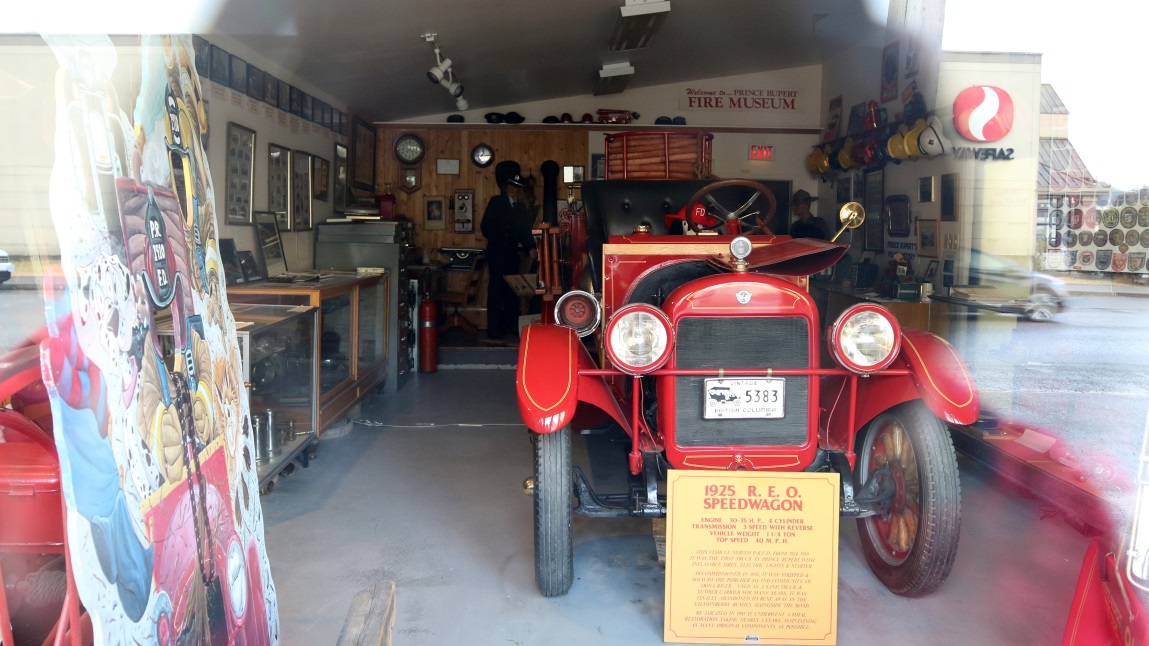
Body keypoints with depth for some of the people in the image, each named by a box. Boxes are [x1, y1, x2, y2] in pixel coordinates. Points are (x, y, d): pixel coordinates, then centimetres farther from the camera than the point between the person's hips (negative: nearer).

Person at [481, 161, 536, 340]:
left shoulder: (521, 206, 13)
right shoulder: (495, 202, 0)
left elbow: (526, 230, 10)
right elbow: (486, 228, -7)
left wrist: (530, 247, -6)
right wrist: (502, 242, -12)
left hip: (513, 255, 5)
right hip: (497, 254, -5)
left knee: (512, 291, 6)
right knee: (496, 290, -4)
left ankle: (511, 326, 12)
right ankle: (494, 329, -2)